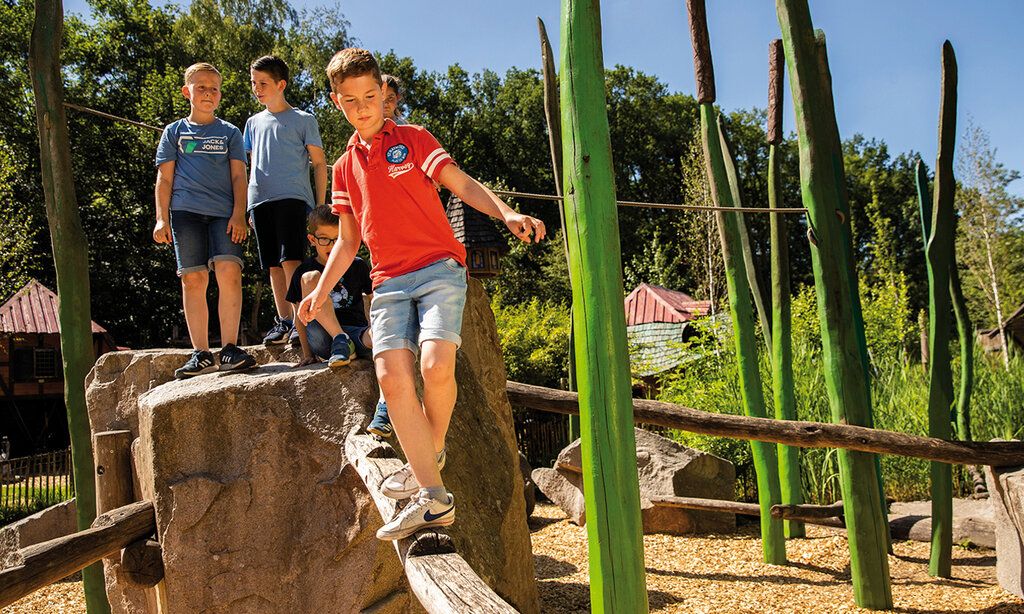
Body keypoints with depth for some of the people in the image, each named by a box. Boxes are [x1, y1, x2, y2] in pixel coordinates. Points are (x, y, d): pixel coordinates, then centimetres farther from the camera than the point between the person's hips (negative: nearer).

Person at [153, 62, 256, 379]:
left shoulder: (230, 132, 17)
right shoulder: (174, 132, 17)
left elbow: (238, 176, 10)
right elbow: (164, 178, 13)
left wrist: (239, 214, -3)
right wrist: (161, 218, 3)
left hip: (223, 213, 0)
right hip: (186, 211, 1)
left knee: (229, 271, -18)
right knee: (194, 279, -4)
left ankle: (229, 348, -16)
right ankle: (201, 353, 0)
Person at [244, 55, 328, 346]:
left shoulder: (303, 120, 6)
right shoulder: (254, 123, 20)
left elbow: (319, 163, 5)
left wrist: (320, 205, -2)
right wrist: (248, 205, 16)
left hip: (292, 198, -5)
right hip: (260, 200, 5)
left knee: (291, 261, -16)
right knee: (273, 265, 5)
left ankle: (301, 319, -16)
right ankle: (283, 320, 9)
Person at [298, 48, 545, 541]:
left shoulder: (413, 140, 8)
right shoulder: (345, 167, 20)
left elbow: (463, 185, -2)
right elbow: (348, 239, 25)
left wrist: (505, 213, -20)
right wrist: (322, 289, 16)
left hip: (438, 269, -4)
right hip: (388, 282, 4)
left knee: (436, 365, -24)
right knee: (391, 376, -15)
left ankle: (432, 452, 6)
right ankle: (433, 498, -11)